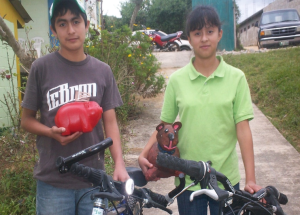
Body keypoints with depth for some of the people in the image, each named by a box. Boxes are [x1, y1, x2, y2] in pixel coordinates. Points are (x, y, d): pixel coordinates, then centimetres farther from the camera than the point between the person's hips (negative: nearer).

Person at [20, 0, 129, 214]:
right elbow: (27, 119, 3)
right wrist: (51, 132, -16)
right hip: (53, 181, -1)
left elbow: (110, 122, 2)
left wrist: (119, 164, -10)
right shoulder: (41, 68, -5)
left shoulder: (103, 71, 1)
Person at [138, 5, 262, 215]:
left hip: (226, 179, 0)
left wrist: (251, 179, -10)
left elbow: (243, 129, -6)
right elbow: (165, 125, 3)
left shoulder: (236, 78, -3)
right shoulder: (176, 80, -1)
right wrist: (144, 154, -12)